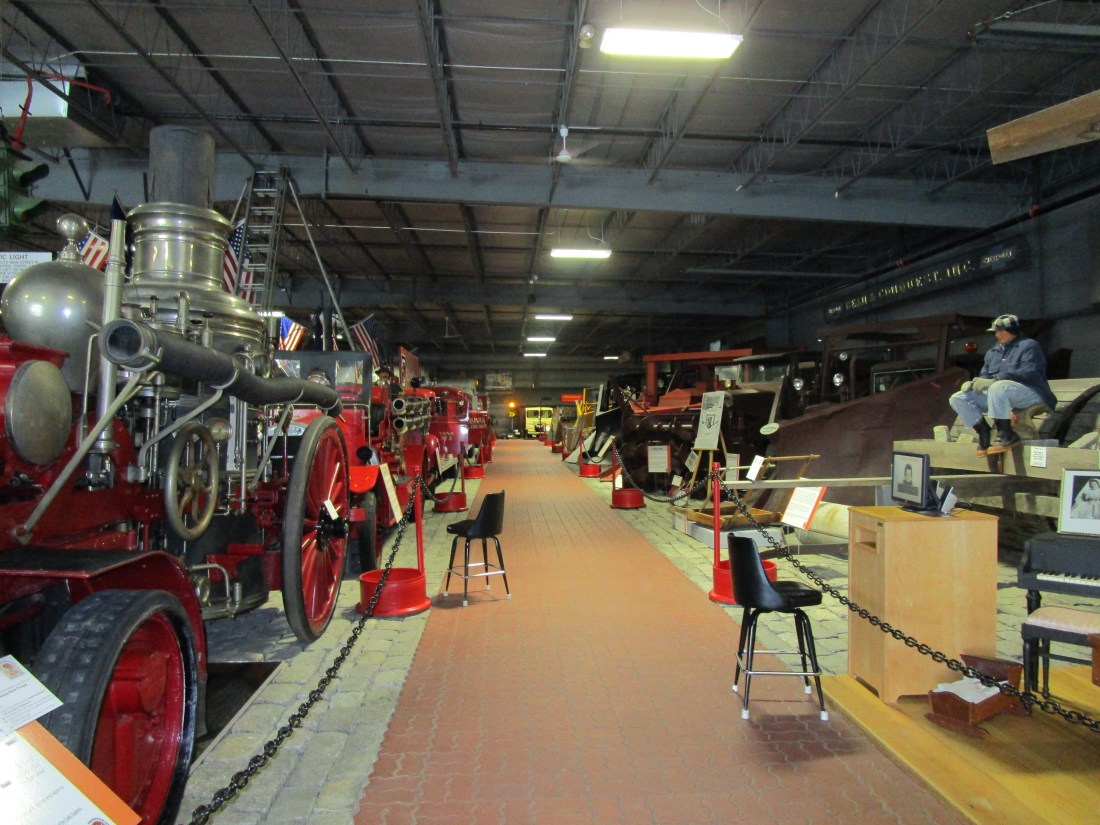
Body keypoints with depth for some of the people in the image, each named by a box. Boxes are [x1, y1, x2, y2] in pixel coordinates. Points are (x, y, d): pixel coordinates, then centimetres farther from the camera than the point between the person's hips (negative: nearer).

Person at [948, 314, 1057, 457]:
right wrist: (974, 383, -7)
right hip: (999, 396, 7)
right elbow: (984, 376, 19)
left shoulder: (1028, 346, -1)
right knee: (957, 399, -10)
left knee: (998, 388, -41)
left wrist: (995, 379, -28)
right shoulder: (993, 352, 21)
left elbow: (1029, 373, -17)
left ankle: (1005, 435, -32)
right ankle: (984, 431, -9)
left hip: (1031, 393, -7)